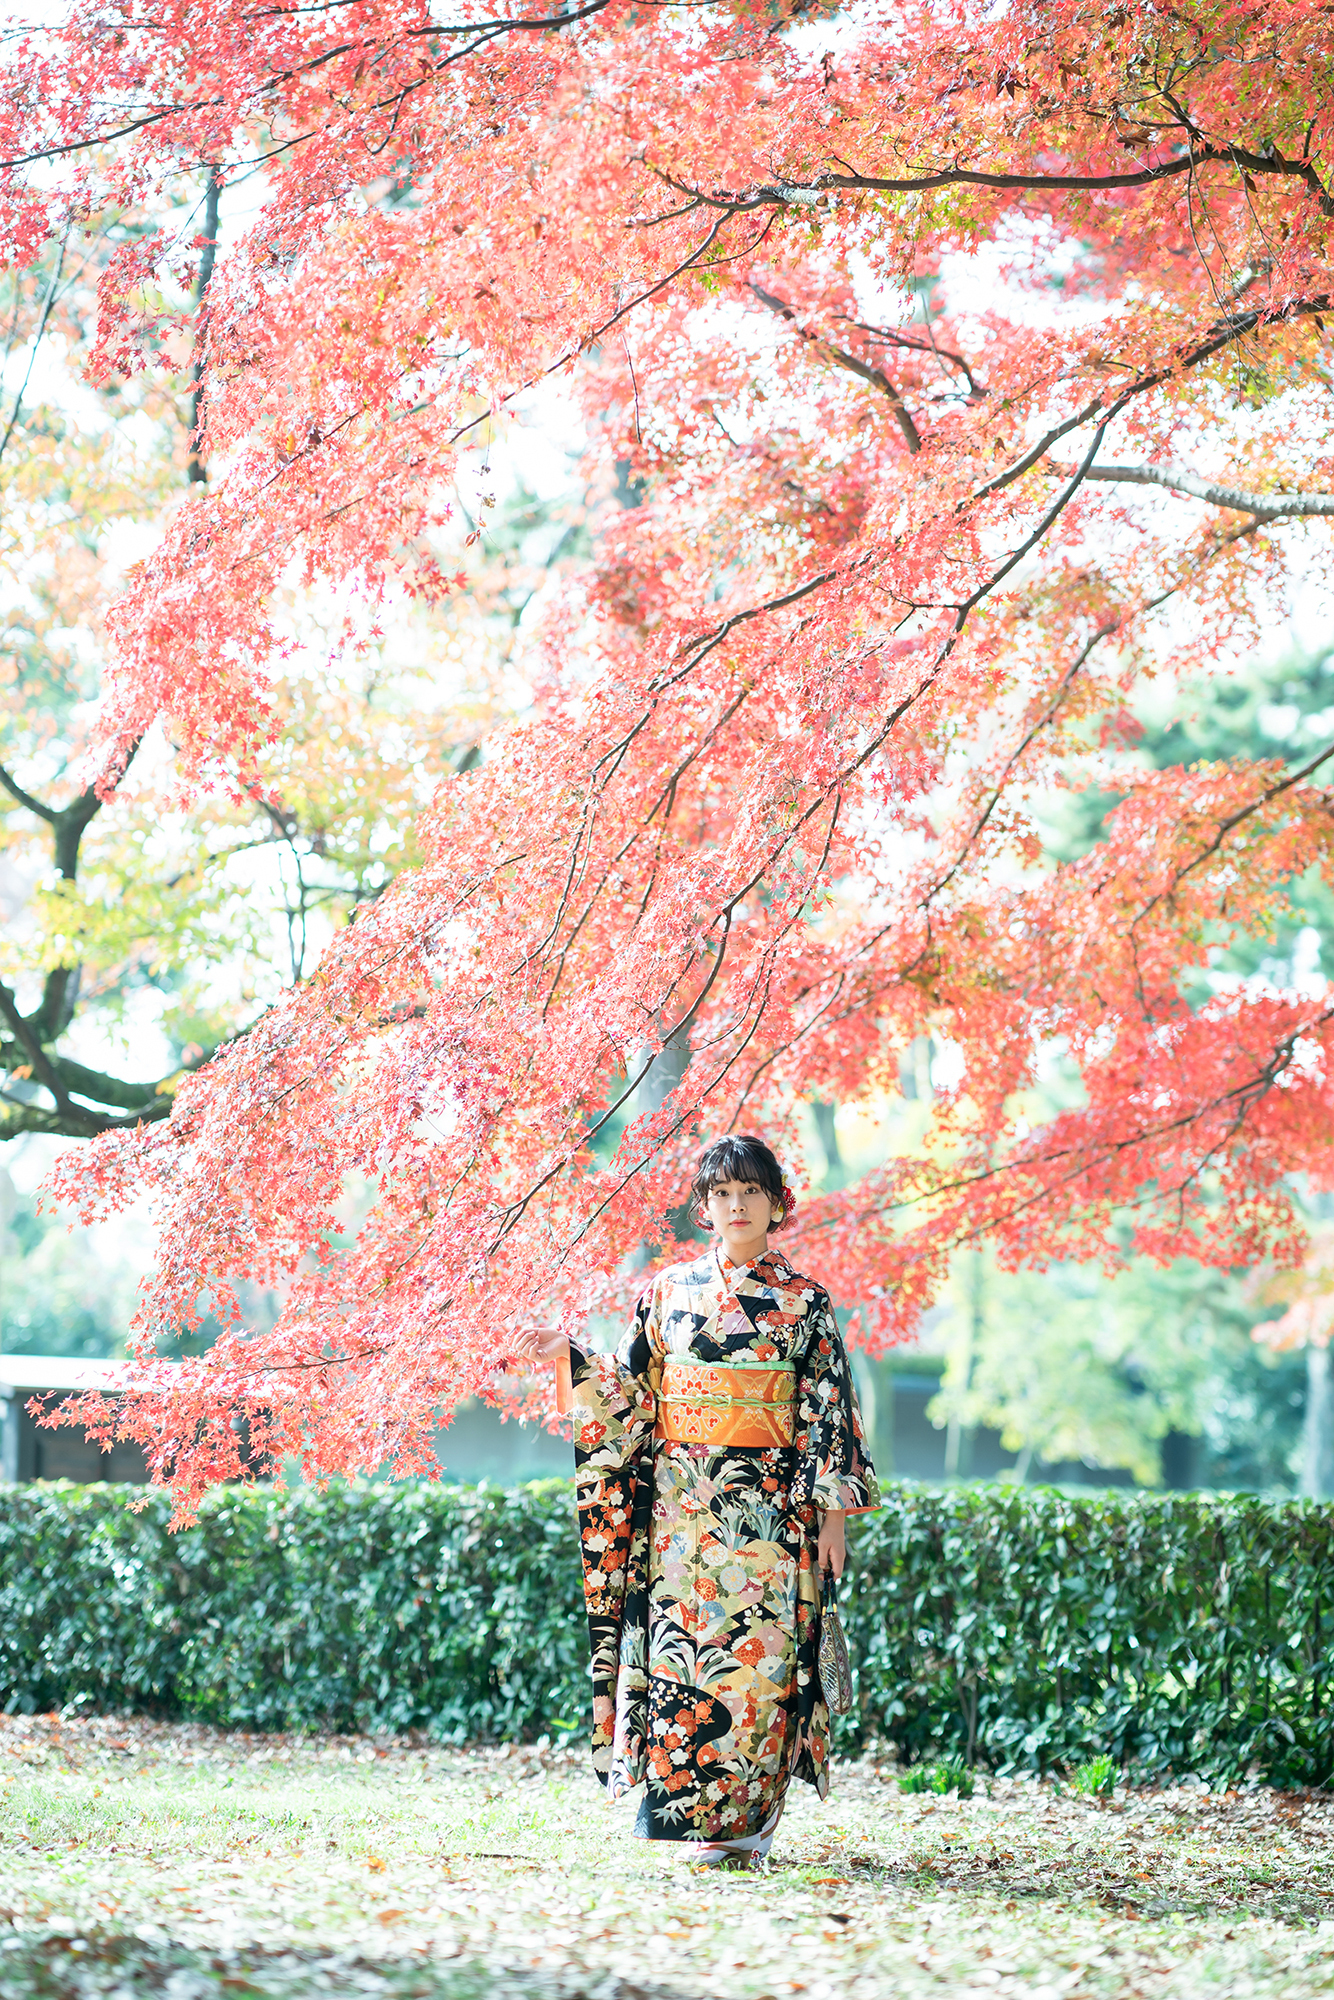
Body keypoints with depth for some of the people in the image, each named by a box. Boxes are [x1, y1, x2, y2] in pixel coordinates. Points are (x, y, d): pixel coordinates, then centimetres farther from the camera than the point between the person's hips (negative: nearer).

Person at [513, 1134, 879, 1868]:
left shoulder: (804, 1302, 5)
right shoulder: (668, 1291, 10)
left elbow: (830, 1413, 3)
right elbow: (630, 1391, 12)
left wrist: (832, 1509, -2)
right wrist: (570, 1360, -2)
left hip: (770, 1504, -2)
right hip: (681, 1504, 2)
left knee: (758, 1648, -6)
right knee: (681, 1637, -4)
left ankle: (747, 1817, -2)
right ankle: (686, 1806, 2)